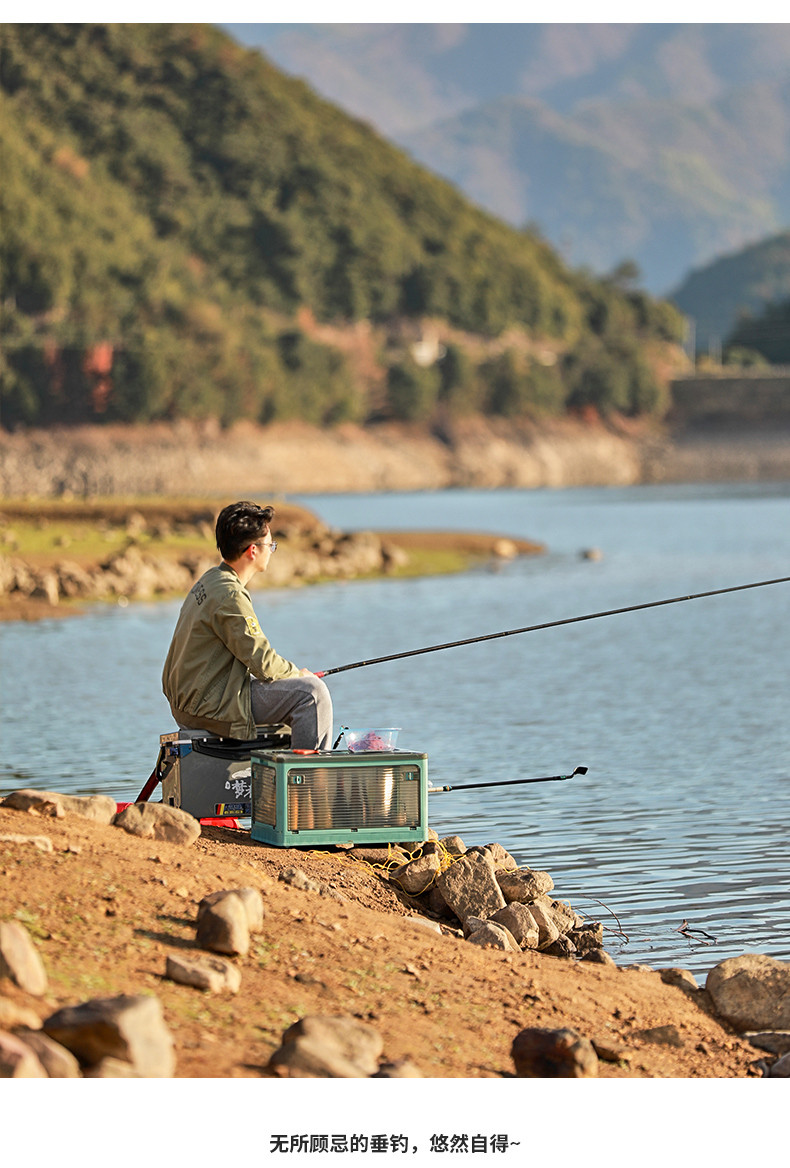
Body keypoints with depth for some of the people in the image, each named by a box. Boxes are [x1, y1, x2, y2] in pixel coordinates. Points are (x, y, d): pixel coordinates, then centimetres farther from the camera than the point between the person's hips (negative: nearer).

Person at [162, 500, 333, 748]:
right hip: (209, 707, -11)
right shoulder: (230, 597, -21)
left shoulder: (209, 580, 10)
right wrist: (297, 673, -1)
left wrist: (291, 672, 11)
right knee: (312, 692, -14)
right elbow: (264, 664, -20)